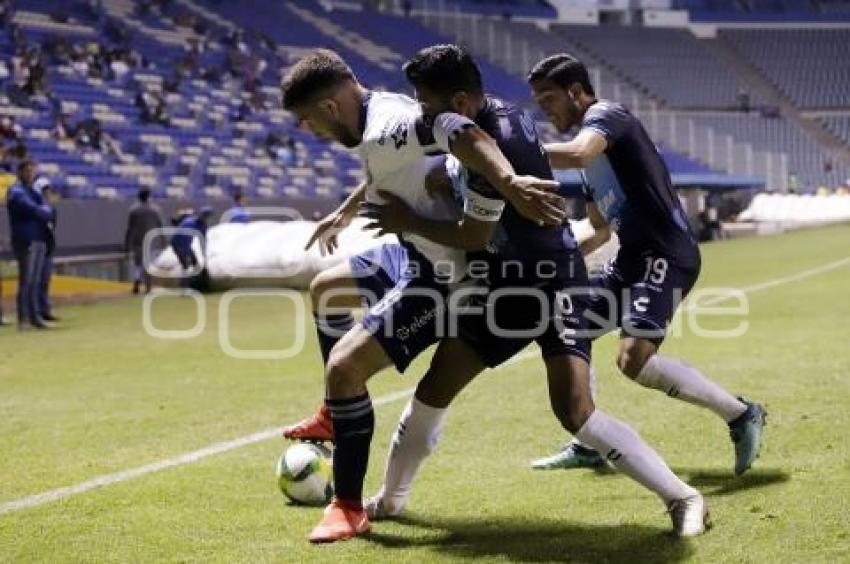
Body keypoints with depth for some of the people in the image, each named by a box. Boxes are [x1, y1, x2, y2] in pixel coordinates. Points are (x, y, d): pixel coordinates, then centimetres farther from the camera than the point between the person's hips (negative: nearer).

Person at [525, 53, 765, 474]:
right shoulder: (590, 142, 22)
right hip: (634, 257, 11)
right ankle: (587, 445, 20)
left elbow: (578, 155, -33)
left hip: (666, 256, -11)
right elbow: (602, 229, 27)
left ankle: (740, 415, -8)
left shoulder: (604, 115, -7)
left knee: (634, 358, -24)